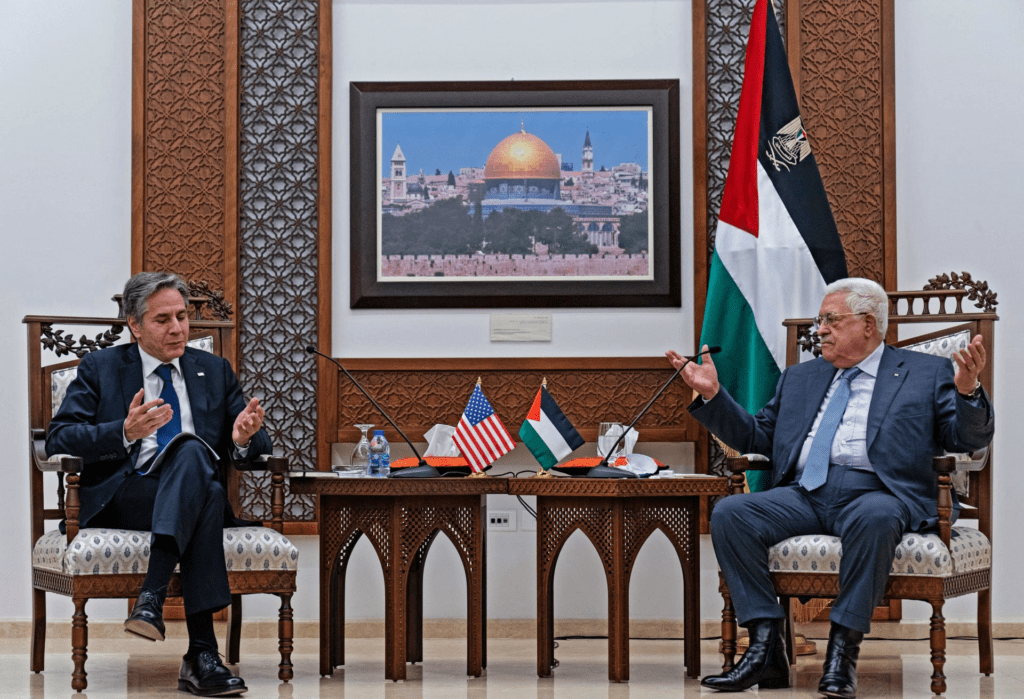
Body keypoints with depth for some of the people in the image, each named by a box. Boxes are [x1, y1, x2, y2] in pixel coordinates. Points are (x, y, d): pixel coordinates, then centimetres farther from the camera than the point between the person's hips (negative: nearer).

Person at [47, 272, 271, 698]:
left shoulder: (214, 371, 22)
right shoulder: (100, 369, 13)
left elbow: (258, 447, 18)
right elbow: (58, 439, -1)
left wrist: (243, 439, -9)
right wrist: (125, 433, -19)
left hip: (196, 495, 3)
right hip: (120, 499, -2)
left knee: (191, 449, -36)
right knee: (207, 497, -36)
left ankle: (151, 596, -45)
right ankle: (201, 653, -43)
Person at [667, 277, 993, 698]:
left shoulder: (926, 374, 14)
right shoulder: (800, 378, 28)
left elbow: (969, 438, 4)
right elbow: (757, 438, 28)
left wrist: (968, 390, -16)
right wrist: (711, 395, 16)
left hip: (874, 493, -4)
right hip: (804, 493, 4)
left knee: (873, 520, -40)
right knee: (729, 514, -23)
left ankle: (842, 651, -33)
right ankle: (765, 649, -24)